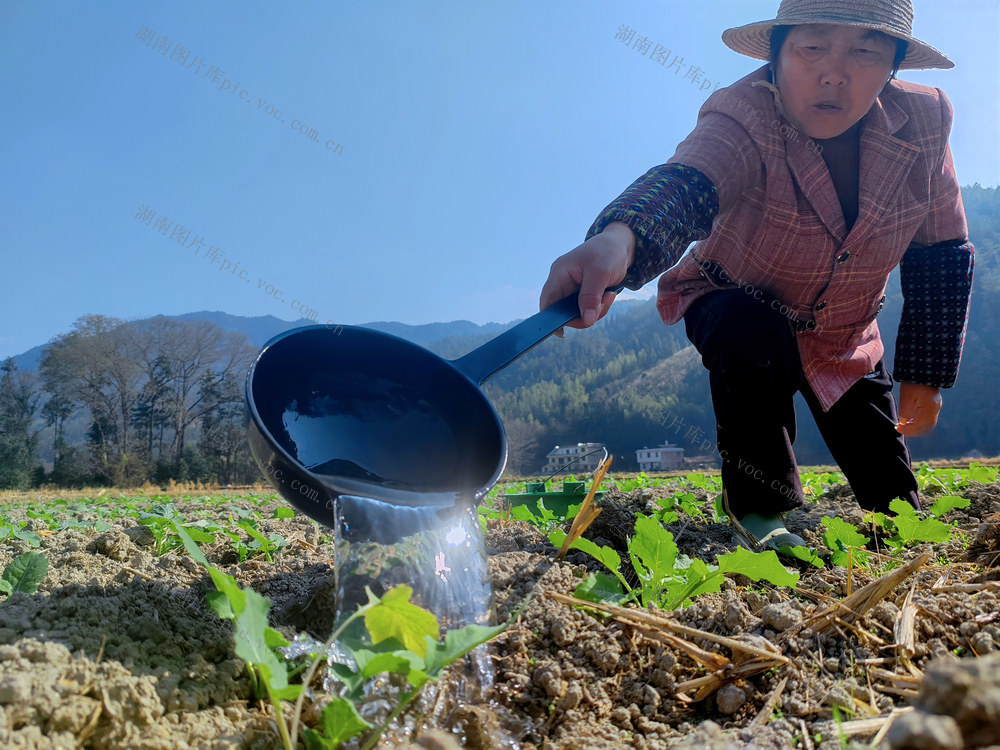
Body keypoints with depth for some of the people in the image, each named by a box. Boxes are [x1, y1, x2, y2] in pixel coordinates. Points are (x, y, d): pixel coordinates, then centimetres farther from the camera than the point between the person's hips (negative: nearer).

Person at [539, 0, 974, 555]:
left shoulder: (924, 122, -18)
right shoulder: (743, 116, -32)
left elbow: (943, 254, -6)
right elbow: (685, 182, -55)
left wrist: (924, 375, -6)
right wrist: (619, 239, -78)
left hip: (845, 337, 3)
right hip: (735, 306, -3)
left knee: (895, 508, 3)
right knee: (748, 334, -41)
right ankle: (759, 510, -17)